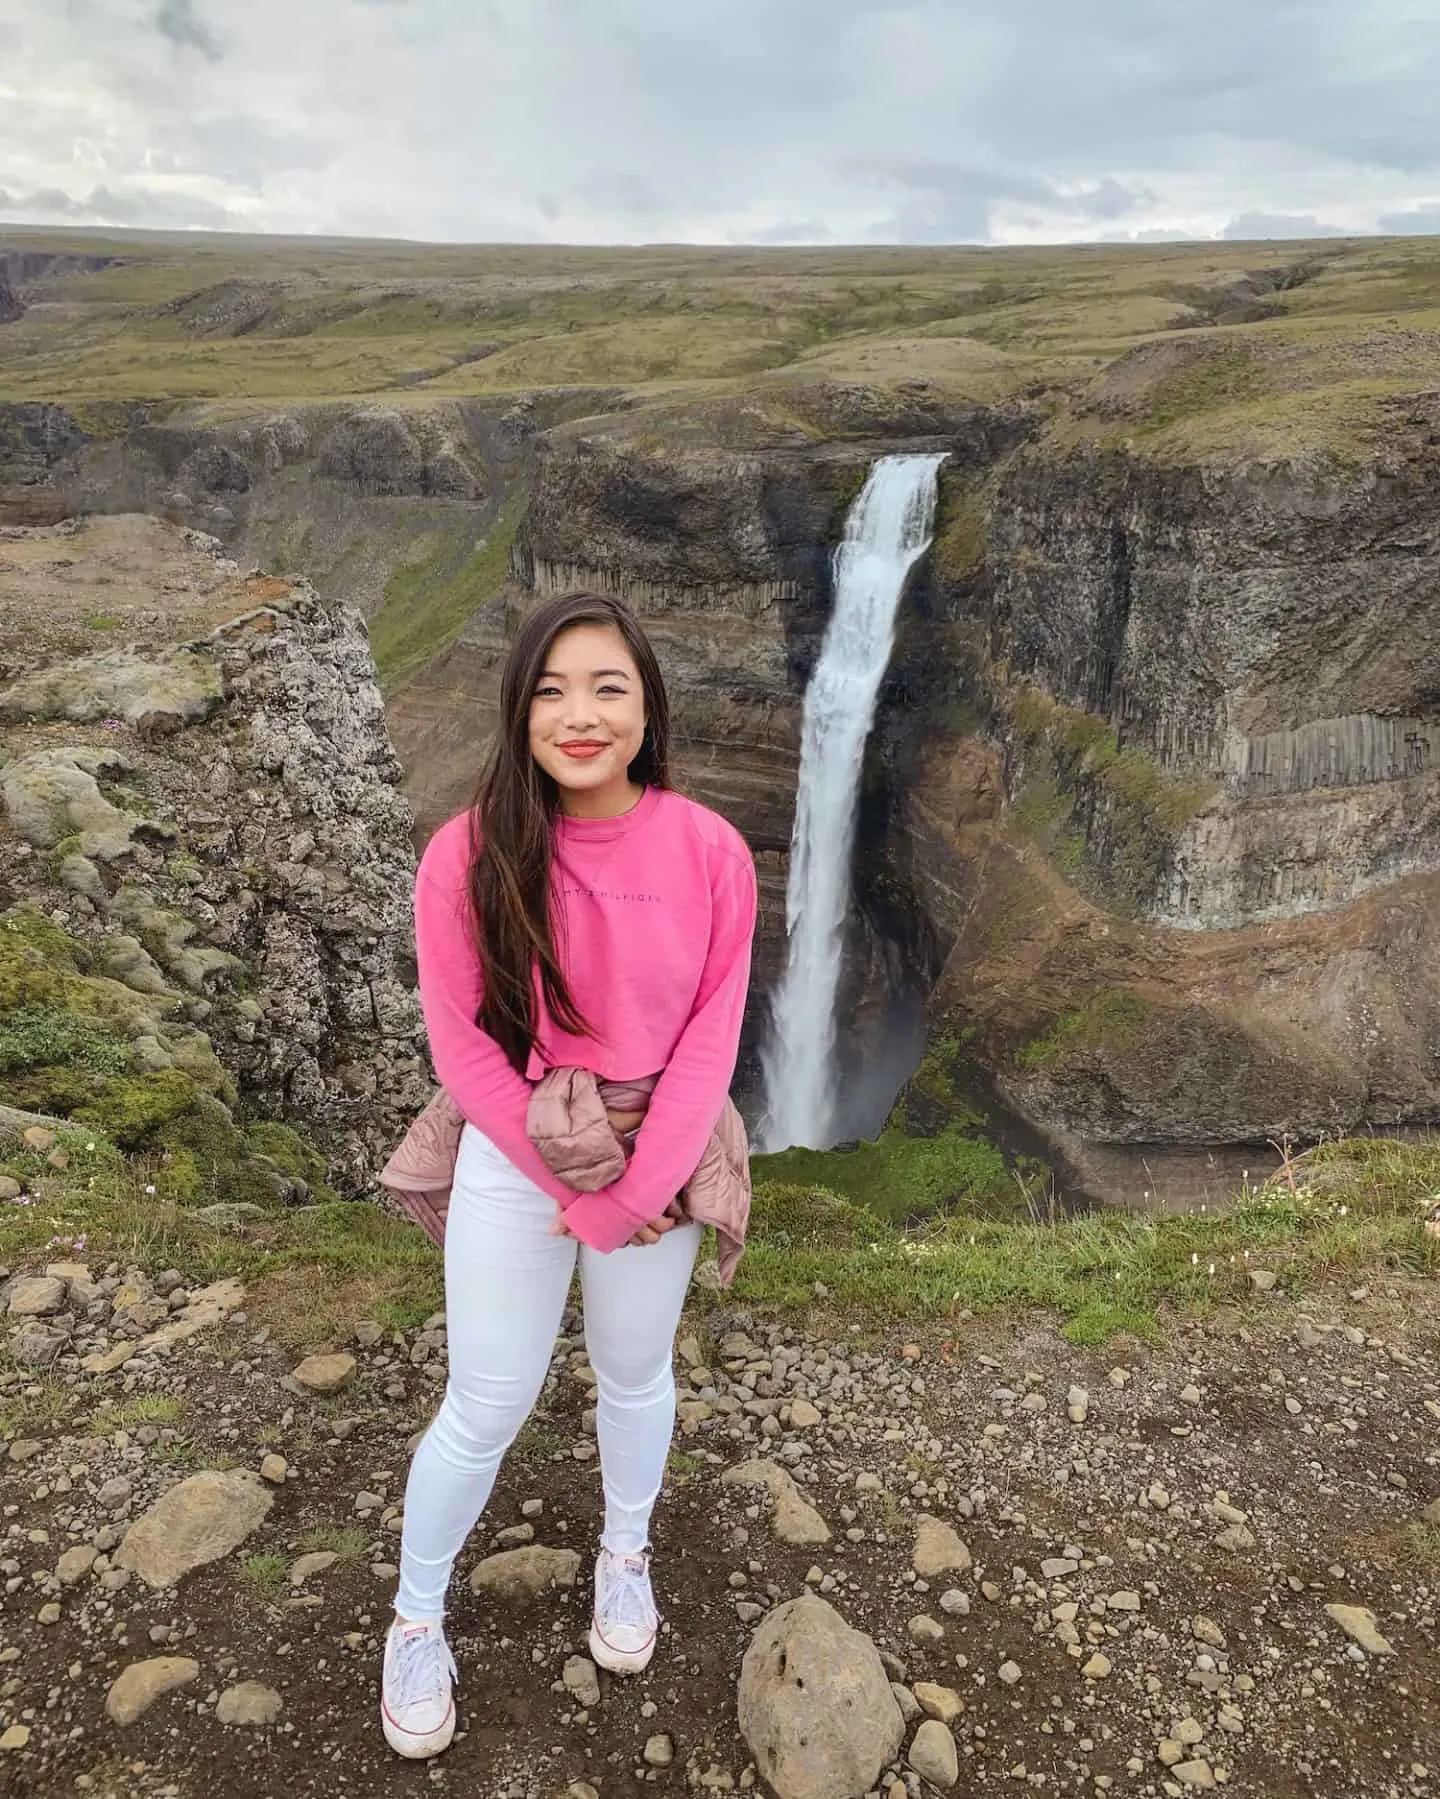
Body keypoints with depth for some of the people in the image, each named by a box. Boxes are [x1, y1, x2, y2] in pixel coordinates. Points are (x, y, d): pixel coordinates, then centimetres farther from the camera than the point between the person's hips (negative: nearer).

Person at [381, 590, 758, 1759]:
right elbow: (464, 1048, -13)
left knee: (636, 1376, 22)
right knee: (486, 1408, 11)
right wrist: (579, 1188, -12)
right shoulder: (468, 855, -19)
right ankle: (416, 1619, 37)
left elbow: (711, 1036, -10)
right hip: (514, 1164, -1)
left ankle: (625, 1556, 51)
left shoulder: (710, 852, -15)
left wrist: (639, 1190, -14)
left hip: (660, 1158, 2)